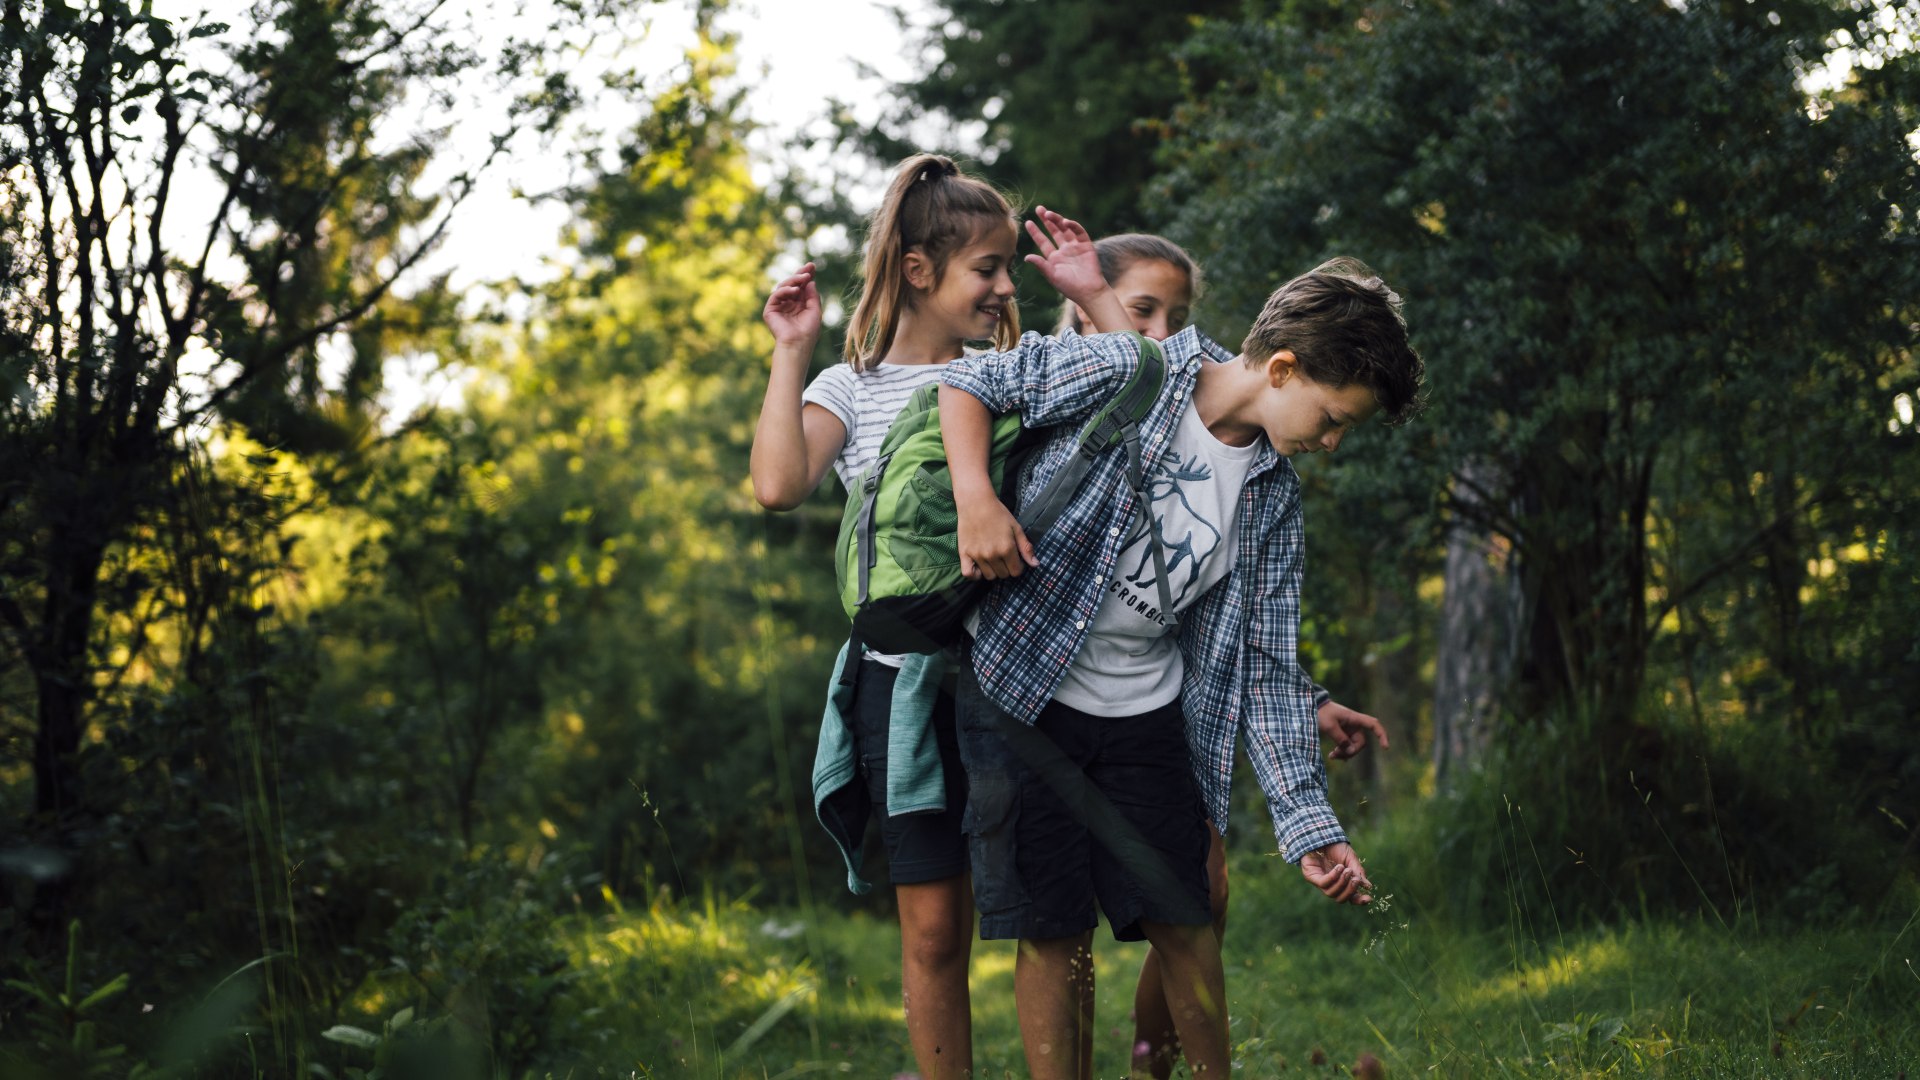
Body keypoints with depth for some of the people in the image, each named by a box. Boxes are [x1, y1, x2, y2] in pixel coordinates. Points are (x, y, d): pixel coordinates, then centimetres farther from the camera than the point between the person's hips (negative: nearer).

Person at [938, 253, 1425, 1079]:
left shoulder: (1274, 500, 1)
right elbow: (969, 380, -6)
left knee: (1184, 924, 6)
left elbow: (1268, 665, 2)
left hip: (1146, 710, 5)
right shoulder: (1128, 375, -14)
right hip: (1024, 690, -5)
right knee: (1054, 932, -2)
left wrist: (1310, 823, -4)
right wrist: (975, 500, -22)